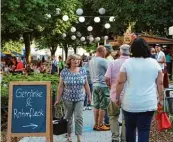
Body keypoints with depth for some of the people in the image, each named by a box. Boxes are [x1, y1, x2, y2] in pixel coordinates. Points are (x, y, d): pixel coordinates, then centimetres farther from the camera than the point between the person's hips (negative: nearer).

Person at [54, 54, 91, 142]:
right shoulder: (64, 72, -6)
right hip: (68, 98, 0)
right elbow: (61, 86, -4)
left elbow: (86, 85, 6)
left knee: (79, 117, -6)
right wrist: (58, 99, -4)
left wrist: (89, 96, 7)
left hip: (79, 99, 1)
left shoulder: (83, 71, 0)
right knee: (68, 117, 13)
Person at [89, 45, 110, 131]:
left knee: (96, 105, 11)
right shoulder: (102, 61, -13)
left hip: (94, 85, 8)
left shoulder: (91, 61, 12)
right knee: (103, 106, -1)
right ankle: (100, 125, 3)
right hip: (103, 85, -8)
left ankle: (96, 124, 15)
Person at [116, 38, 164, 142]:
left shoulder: (127, 63, -4)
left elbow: (120, 83, -3)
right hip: (148, 103, 0)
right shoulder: (154, 63, 0)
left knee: (130, 128, 17)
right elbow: (160, 83, 3)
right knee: (144, 130, 3)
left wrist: (118, 97, 9)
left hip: (130, 103, 0)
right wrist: (161, 99, 13)